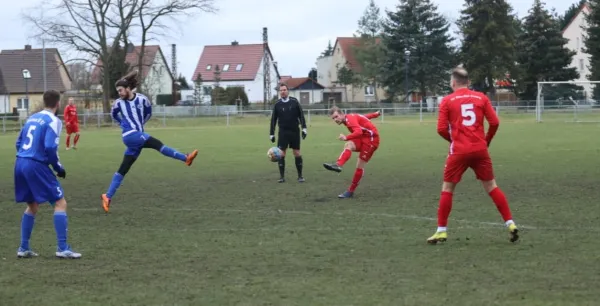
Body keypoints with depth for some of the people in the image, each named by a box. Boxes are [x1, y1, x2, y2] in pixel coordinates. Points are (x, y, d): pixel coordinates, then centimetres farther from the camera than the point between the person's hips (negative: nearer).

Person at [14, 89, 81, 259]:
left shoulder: (32, 118, 16)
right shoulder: (53, 121, -7)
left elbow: (19, 142, 19)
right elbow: (50, 147, -18)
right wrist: (58, 167, -5)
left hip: (20, 163, 8)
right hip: (36, 165, -8)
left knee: (32, 206, 22)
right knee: (60, 203, -2)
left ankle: (23, 248, 20)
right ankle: (62, 248, -8)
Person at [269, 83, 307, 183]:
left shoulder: (294, 102, -1)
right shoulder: (277, 104, 1)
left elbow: (301, 115, 1)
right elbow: (273, 120, 6)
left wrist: (304, 128, -7)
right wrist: (271, 134, 4)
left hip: (294, 131, 0)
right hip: (283, 132, 0)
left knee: (297, 153, 2)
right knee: (281, 154, -5)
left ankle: (300, 175, 11)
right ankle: (282, 176, 3)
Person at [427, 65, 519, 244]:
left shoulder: (447, 101, -1)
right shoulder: (481, 98, 6)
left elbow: (441, 129, -5)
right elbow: (494, 122, 1)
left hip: (459, 151, -2)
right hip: (480, 150, 2)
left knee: (447, 188, 8)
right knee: (491, 186, 11)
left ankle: (441, 231, 5)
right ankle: (510, 224, 5)